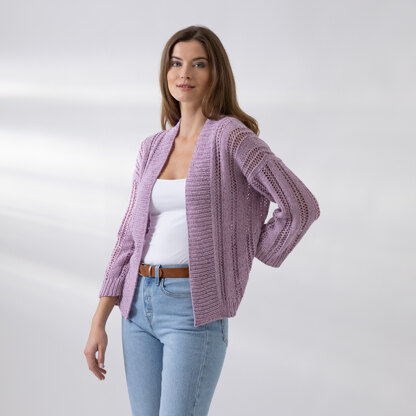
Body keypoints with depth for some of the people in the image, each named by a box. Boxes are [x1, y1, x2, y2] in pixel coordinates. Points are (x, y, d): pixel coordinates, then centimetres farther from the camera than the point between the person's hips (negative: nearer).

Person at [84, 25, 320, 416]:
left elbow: (301, 206, -13)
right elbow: (131, 237, 11)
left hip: (195, 310, -7)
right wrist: (98, 322, 7)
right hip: (140, 305, 7)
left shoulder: (233, 137, -10)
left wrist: (247, 258, -2)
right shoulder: (153, 149, 11)